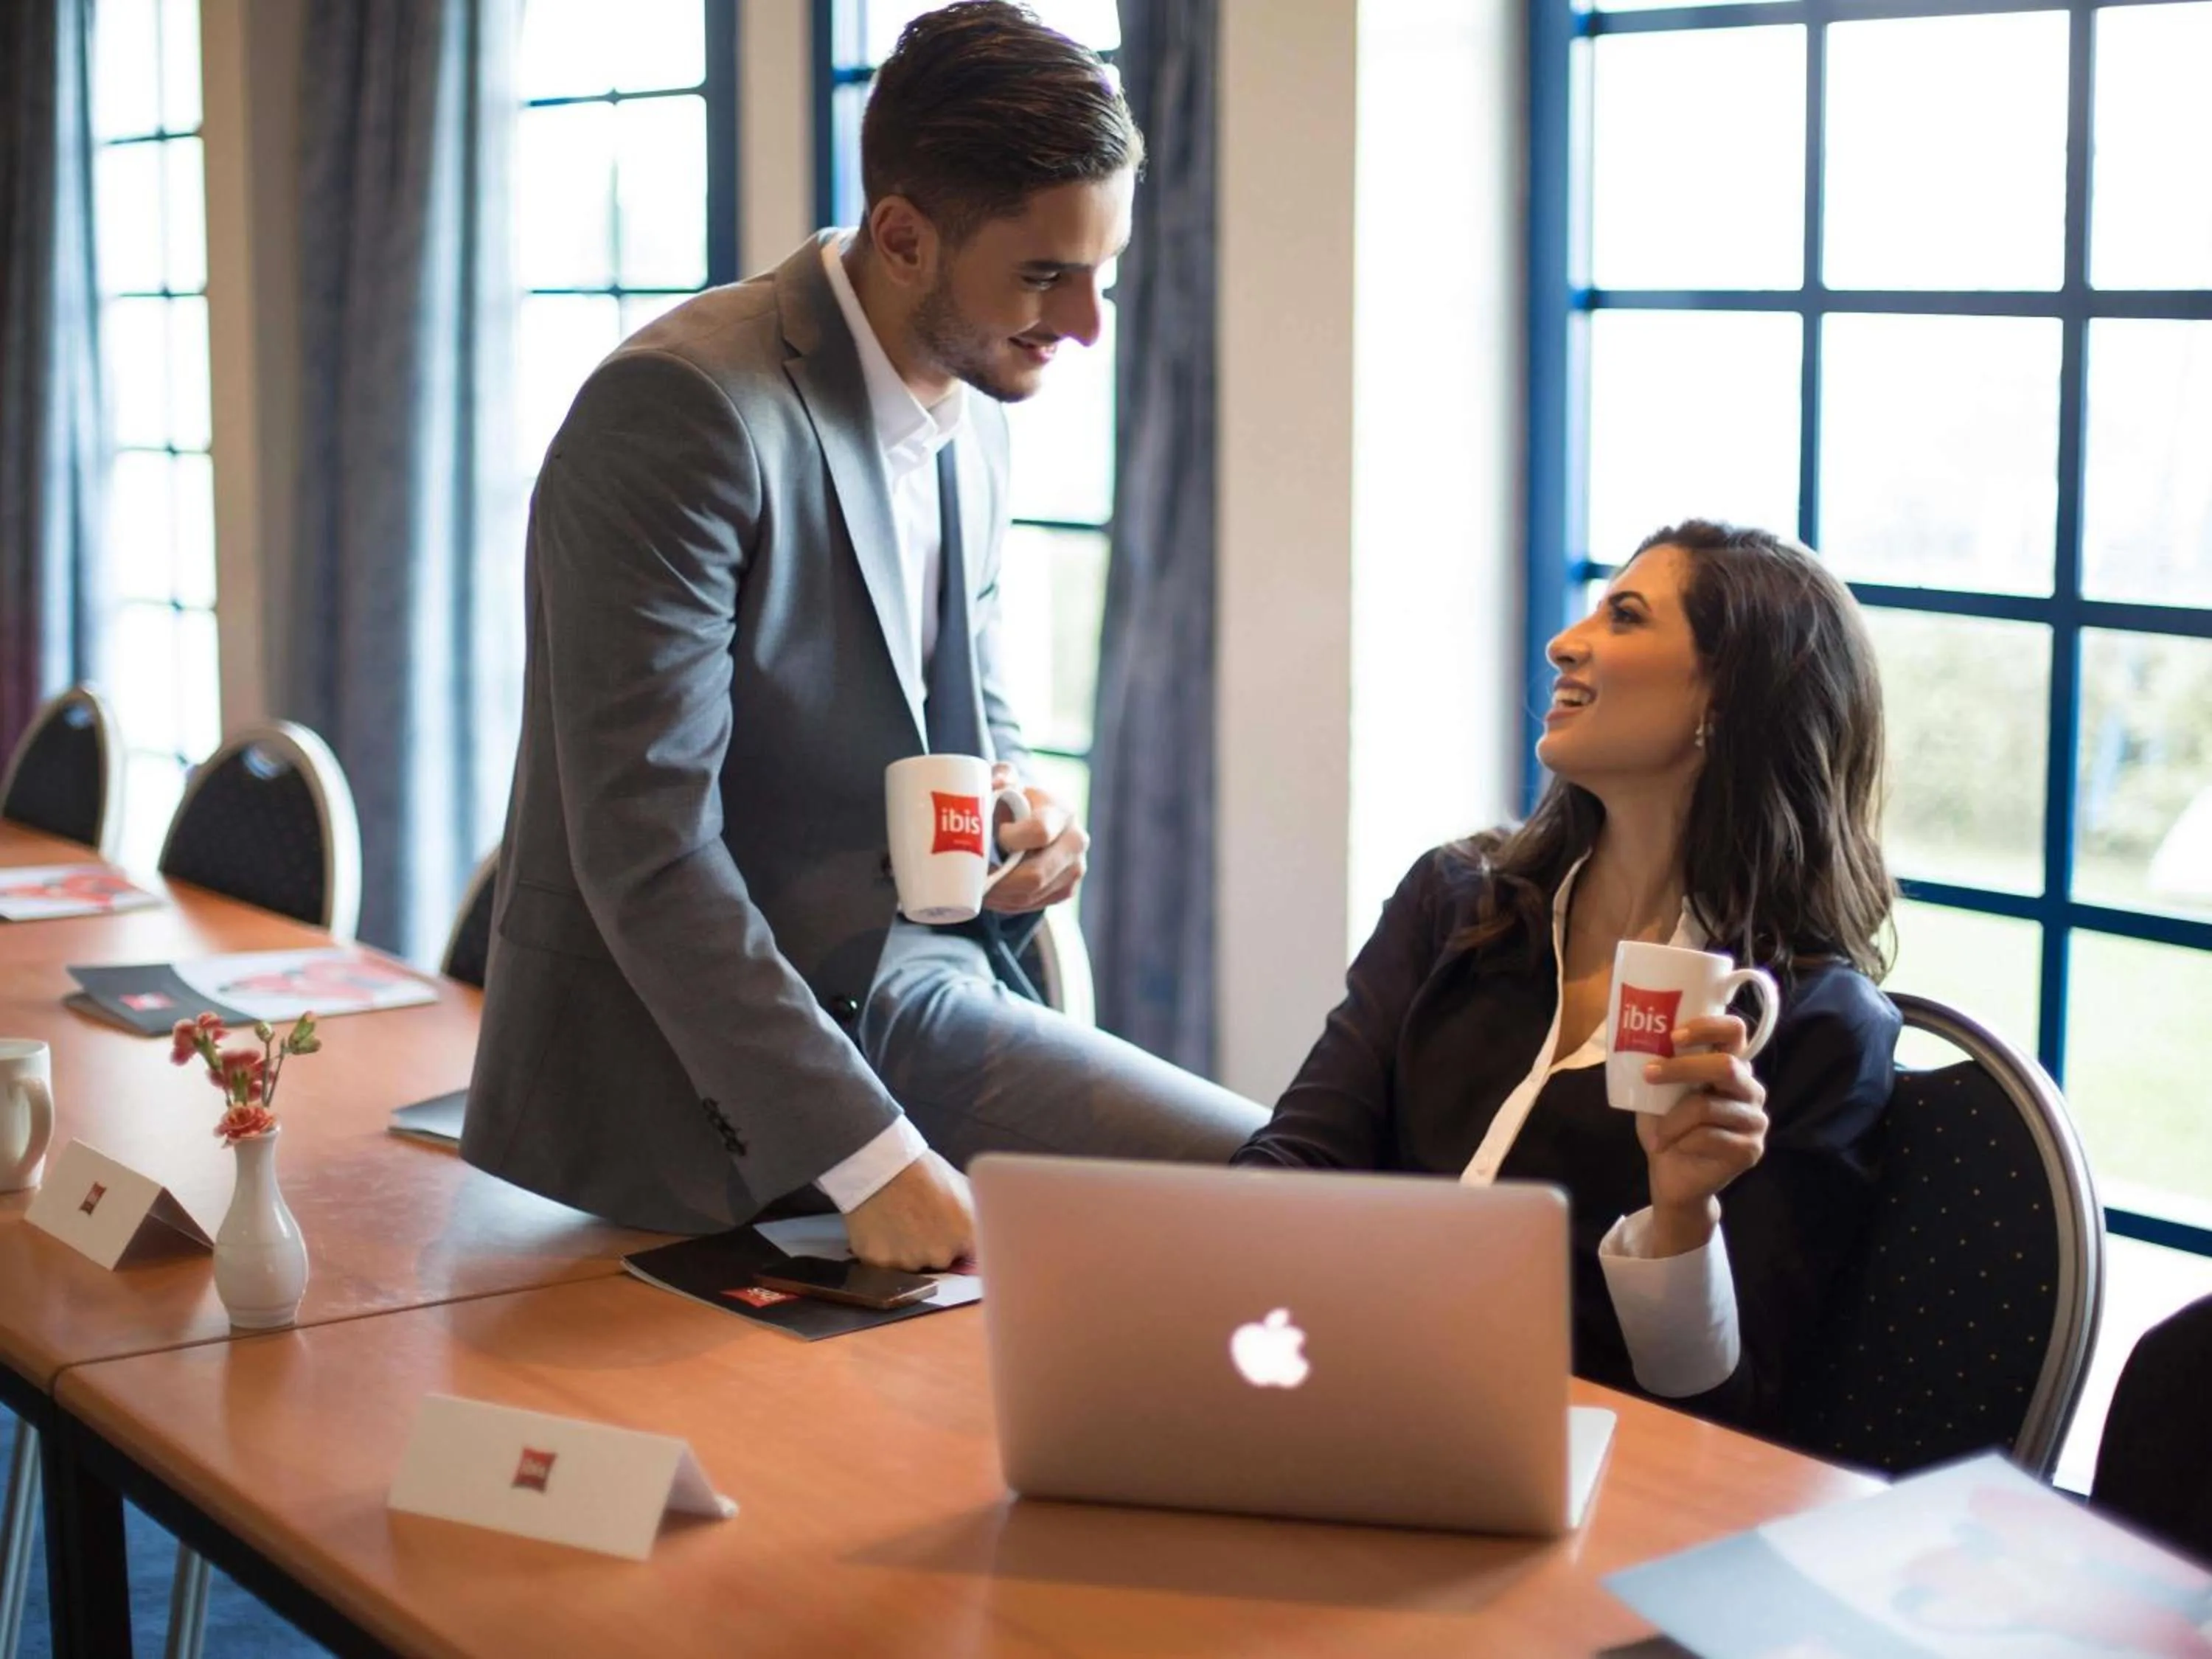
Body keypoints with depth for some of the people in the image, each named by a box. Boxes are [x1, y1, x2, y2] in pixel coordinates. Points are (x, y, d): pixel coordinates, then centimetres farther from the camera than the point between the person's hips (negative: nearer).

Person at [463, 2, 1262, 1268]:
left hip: (909, 991, 8)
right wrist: (866, 1156, -26)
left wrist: (1031, 808, -3)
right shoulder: (683, 406, -20)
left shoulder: (973, 409, 8)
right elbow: (644, 850, -24)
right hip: (683, 1077, -8)